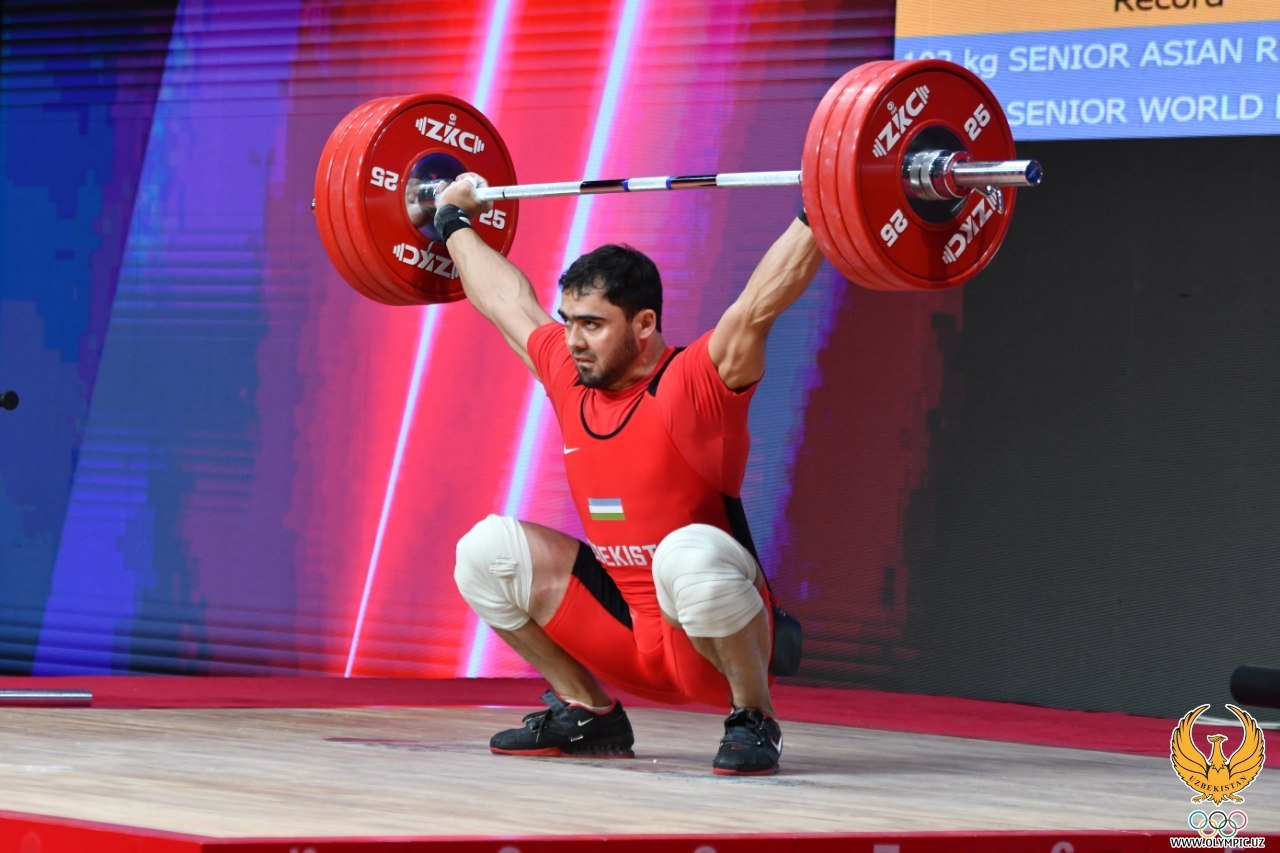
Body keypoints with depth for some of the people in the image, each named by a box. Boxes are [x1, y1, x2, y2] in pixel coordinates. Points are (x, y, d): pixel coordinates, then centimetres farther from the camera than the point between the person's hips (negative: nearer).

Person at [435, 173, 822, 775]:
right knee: (487, 550, -2)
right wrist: (455, 222, 29)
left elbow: (761, 301, -28)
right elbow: (507, 300, 19)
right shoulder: (568, 376, 3)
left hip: (714, 632, -7)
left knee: (692, 554, -39)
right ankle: (588, 713, 8)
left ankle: (753, 720, -16)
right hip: (627, 640, 7)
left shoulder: (692, 386, -16)